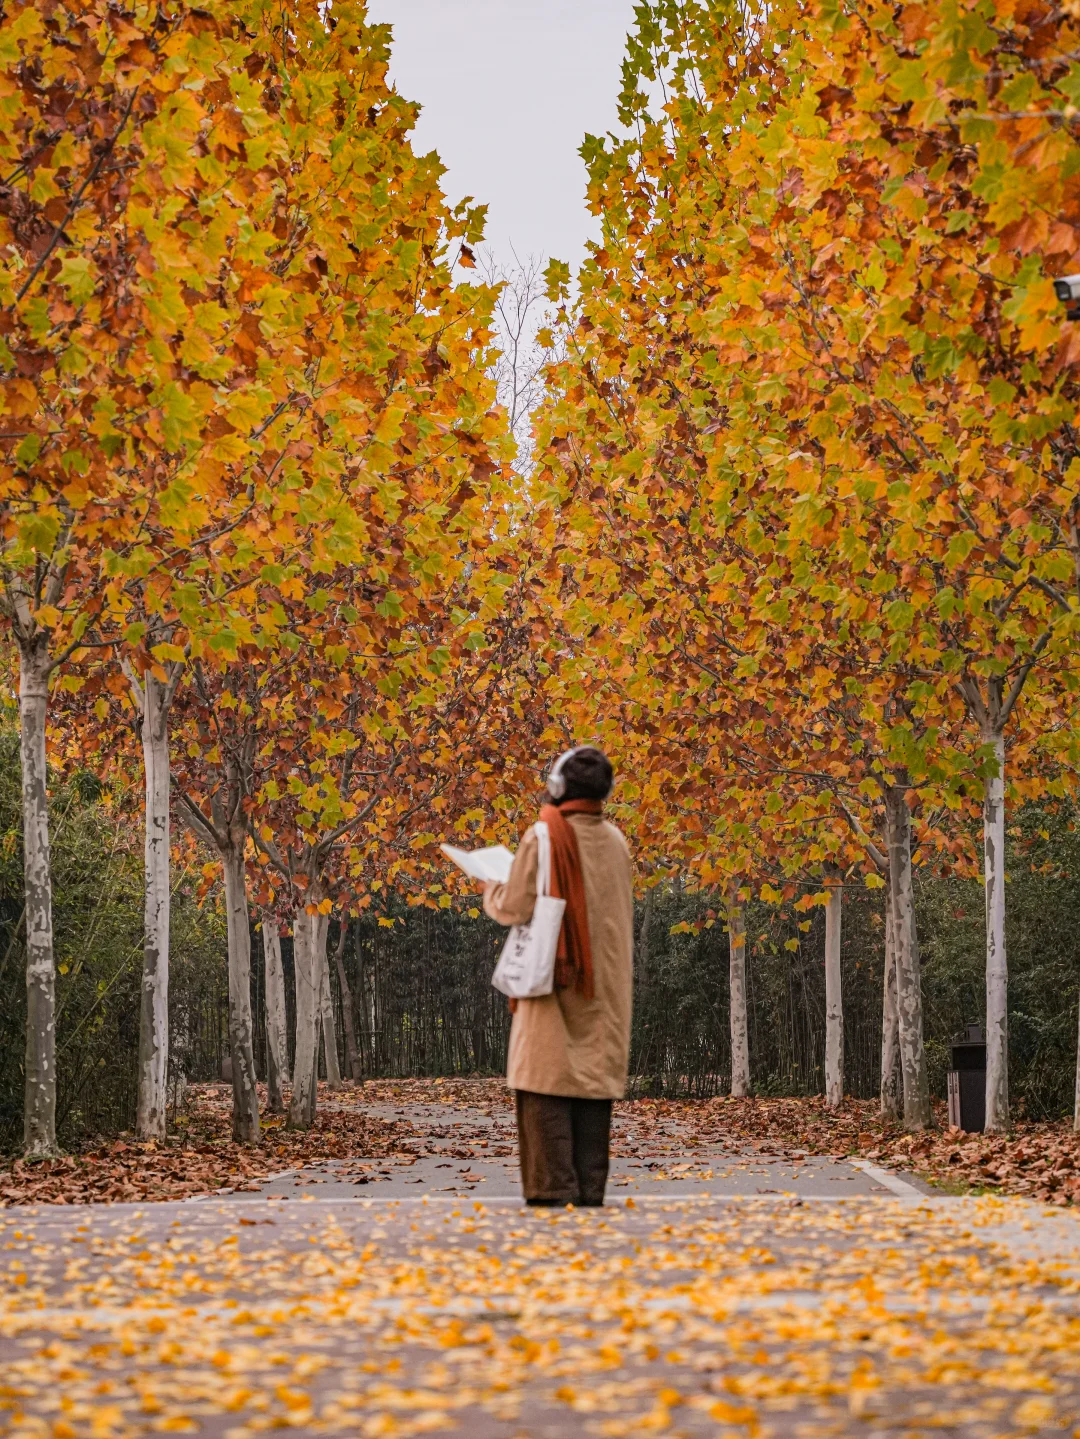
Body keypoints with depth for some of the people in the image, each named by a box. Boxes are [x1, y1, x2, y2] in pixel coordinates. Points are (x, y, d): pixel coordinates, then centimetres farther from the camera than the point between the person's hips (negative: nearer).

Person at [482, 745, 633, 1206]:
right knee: (594, 1076, 6)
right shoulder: (615, 841, 7)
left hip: (554, 980, -5)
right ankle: (591, 1185, 5)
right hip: (603, 986, 5)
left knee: (547, 1080, -2)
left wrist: (491, 888, 9)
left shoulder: (543, 838, -11)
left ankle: (554, 1183, -8)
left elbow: (515, 908, -11)